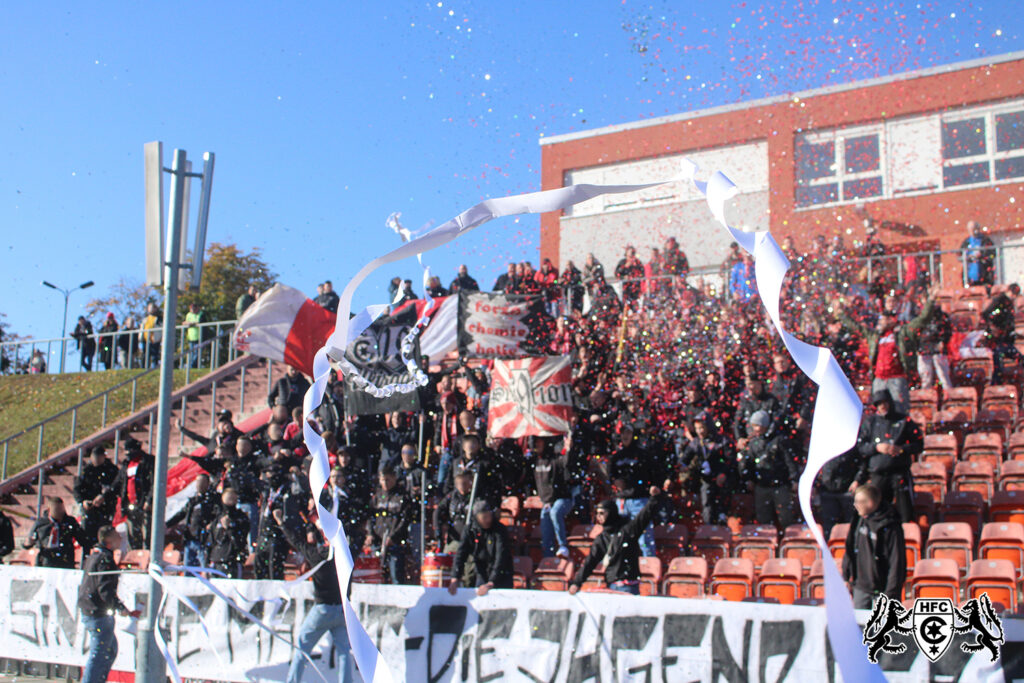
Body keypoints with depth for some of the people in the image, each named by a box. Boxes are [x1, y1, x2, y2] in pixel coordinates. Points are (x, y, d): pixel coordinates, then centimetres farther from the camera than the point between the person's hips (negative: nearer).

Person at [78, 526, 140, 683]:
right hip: (99, 614, -11)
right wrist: (120, 608, -25)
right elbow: (105, 588, -24)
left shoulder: (94, 555, 16)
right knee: (99, 653, -7)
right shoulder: (105, 559, -16)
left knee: (110, 650, 20)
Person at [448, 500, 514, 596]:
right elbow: (461, 555, -9)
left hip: (501, 577, -3)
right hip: (482, 575, 3)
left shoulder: (500, 530, -18)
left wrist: (491, 583, -32)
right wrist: (454, 579, -21)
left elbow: (501, 558, -25)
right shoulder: (469, 530, -6)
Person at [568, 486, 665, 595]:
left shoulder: (628, 528, 1)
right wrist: (576, 582, 0)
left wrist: (655, 498, -27)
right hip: (611, 585, 4)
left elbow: (645, 515, -11)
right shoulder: (601, 539, 12)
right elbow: (590, 562, 9)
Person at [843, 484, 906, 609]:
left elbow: (897, 562, -18)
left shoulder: (890, 527, -19)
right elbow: (850, 550, 12)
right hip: (860, 586, 6)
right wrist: (846, 576, 12)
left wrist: (890, 595, -17)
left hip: (881, 588, -6)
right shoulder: (859, 520, 0)